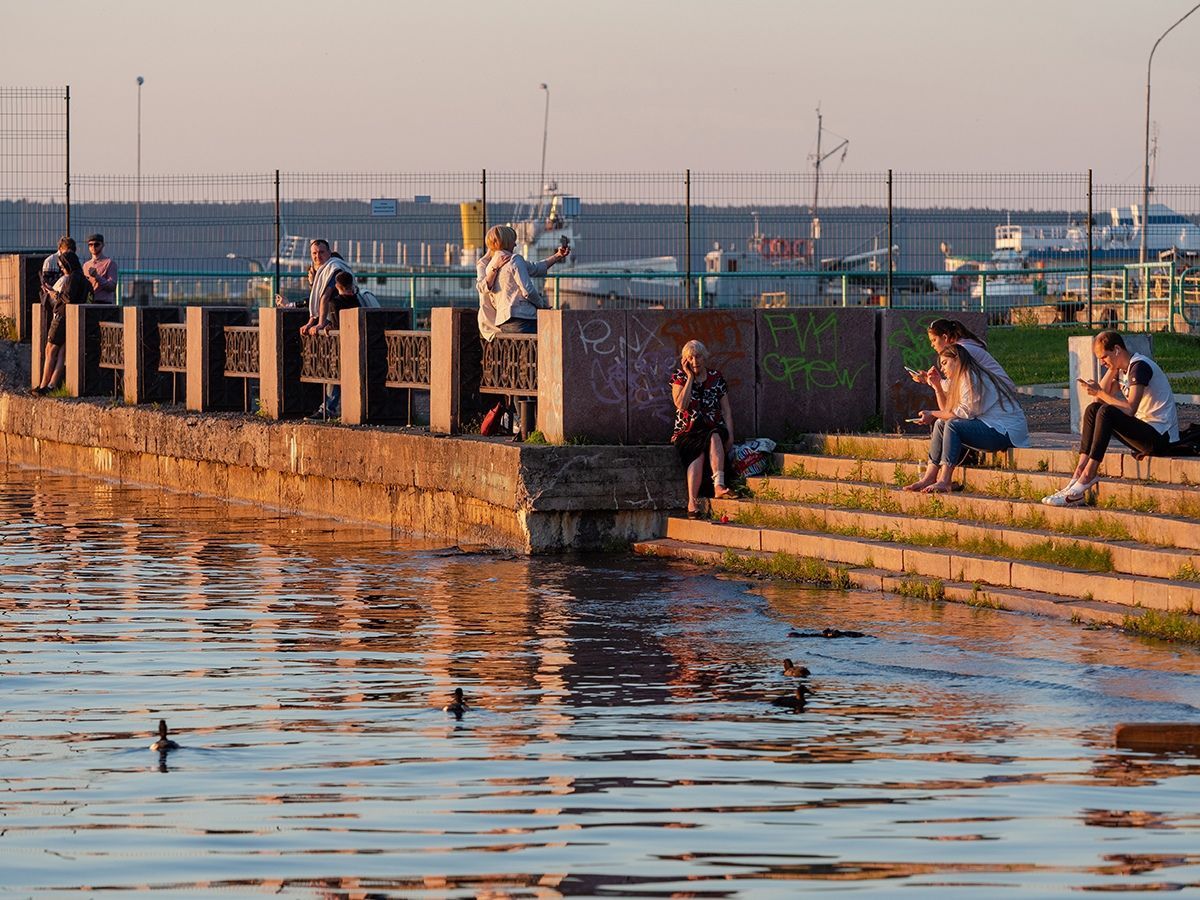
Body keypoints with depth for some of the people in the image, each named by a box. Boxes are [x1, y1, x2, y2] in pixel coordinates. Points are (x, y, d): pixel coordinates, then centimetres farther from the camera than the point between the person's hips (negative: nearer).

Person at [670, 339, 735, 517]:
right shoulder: (679, 378, 7)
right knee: (699, 451, -35)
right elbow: (681, 405, -10)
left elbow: (726, 410, 8)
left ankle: (719, 485, -53)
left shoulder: (717, 378, 10)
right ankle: (692, 502, -45)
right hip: (687, 433, -1)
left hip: (714, 430, 1)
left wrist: (730, 435, -6)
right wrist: (690, 377, -7)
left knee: (715, 438, -37)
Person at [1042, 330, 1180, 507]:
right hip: (1144, 431, 10)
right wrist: (1112, 370, 2)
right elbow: (1103, 396, 9)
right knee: (1093, 410, 4)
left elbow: (1130, 409, -24)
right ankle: (1080, 471, -8)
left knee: (1106, 413, -26)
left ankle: (1087, 477, -27)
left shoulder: (1140, 366, -14)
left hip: (1161, 437, -10)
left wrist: (1100, 393, -17)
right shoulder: (1122, 369, 14)